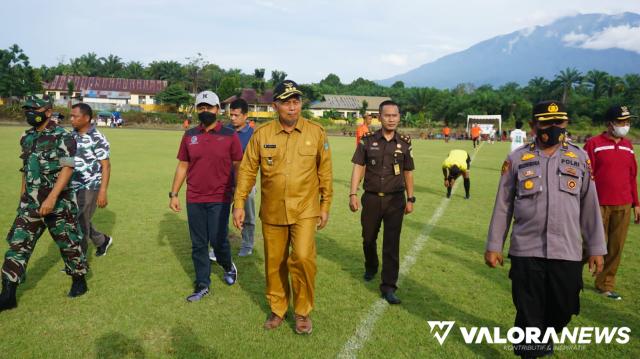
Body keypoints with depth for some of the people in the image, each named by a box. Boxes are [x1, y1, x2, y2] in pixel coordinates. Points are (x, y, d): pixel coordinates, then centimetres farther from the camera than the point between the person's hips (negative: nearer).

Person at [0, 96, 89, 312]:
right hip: (31, 203, 6)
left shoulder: (62, 137, -11)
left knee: (69, 243, 6)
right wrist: (23, 195, 22)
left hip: (59, 203, -6)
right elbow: (26, 168, 20)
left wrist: (52, 198, -26)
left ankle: (79, 281, 26)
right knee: (18, 244, 3)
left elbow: (67, 168, -19)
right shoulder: (27, 138, 11)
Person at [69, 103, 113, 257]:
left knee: (80, 223, -4)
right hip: (73, 187, 7)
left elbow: (106, 166, -14)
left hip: (90, 187, -7)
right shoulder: (72, 136, 8)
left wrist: (103, 192, -19)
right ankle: (103, 241, 38)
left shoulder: (98, 139, -13)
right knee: (80, 221, 15)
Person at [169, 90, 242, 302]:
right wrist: (173, 194, 7)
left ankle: (228, 267, 31)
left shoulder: (229, 135, -2)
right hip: (194, 200, 3)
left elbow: (238, 167, 0)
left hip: (220, 199, -3)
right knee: (198, 244, 9)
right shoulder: (189, 135, 6)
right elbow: (182, 166, 11)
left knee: (218, 241, -2)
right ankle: (203, 285, 23)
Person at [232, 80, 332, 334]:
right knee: (274, 263, 12)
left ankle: (303, 311, 11)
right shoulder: (262, 134, -2)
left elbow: (324, 171, 3)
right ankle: (277, 309, 34)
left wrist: (325, 205, 5)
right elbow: (247, 170, 3)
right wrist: (239, 204, -1)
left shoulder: (316, 132, -2)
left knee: (303, 258, -14)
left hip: (305, 210, -1)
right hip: (272, 211, 2)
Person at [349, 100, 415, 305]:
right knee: (368, 238, 16)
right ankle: (371, 268, 45)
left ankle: (388, 287, 5)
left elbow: (408, 173, 9)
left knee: (392, 243, -3)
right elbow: (358, 168, -4)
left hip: (395, 199, 0)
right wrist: (353, 194, -12)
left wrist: (410, 199, 9)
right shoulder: (368, 140, -3)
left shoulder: (404, 144, 2)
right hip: (371, 198, 0)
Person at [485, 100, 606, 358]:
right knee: (529, 314, 6)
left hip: (568, 252, 2)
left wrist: (596, 248, 7)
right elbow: (503, 206, 3)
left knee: (564, 309, 13)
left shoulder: (579, 157, 6)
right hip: (526, 251, -2)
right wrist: (494, 246, 2)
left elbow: (589, 206, 8)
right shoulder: (516, 159, 1)